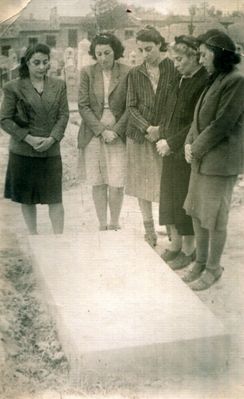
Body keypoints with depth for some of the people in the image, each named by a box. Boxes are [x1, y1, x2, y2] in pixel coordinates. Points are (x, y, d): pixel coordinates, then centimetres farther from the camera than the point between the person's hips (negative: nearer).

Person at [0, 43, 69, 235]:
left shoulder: (59, 86, 6)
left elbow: (64, 115, 3)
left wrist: (52, 138, -12)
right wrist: (28, 138, -13)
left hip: (51, 151, 1)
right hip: (23, 152, -1)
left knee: (55, 197, -1)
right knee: (27, 197, 10)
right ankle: (33, 235, 26)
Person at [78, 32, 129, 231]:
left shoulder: (127, 73, -1)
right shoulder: (87, 72, 3)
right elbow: (83, 106, 0)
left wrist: (115, 131, -10)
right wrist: (101, 130, -9)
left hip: (118, 134, -1)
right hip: (93, 134, 2)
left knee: (116, 184, -5)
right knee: (98, 183, 4)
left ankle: (114, 225, 11)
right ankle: (102, 225, 14)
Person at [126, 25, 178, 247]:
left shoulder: (174, 69, -3)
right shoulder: (135, 73, 5)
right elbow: (131, 106, 3)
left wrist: (162, 130, -12)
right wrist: (148, 128, -11)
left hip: (165, 136, -3)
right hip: (139, 136, 3)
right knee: (141, 183, 8)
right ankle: (149, 230, 21)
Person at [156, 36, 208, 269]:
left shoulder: (204, 83, -15)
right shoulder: (180, 81, 11)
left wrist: (171, 143, -16)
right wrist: (164, 137, 4)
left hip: (187, 153, -8)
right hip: (171, 152, 8)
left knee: (185, 202, 3)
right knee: (169, 199, 14)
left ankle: (188, 250, 18)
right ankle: (175, 244, 29)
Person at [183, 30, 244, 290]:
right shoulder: (214, 81, 14)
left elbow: (222, 124, -18)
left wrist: (196, 150, -11)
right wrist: (189, 142, 1)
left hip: (220, 161, -8)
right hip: (201, 159, 9)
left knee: (214, 219, 2)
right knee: (197, 213, 14)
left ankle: (213, 268, 18)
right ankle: (201, 262, 29)